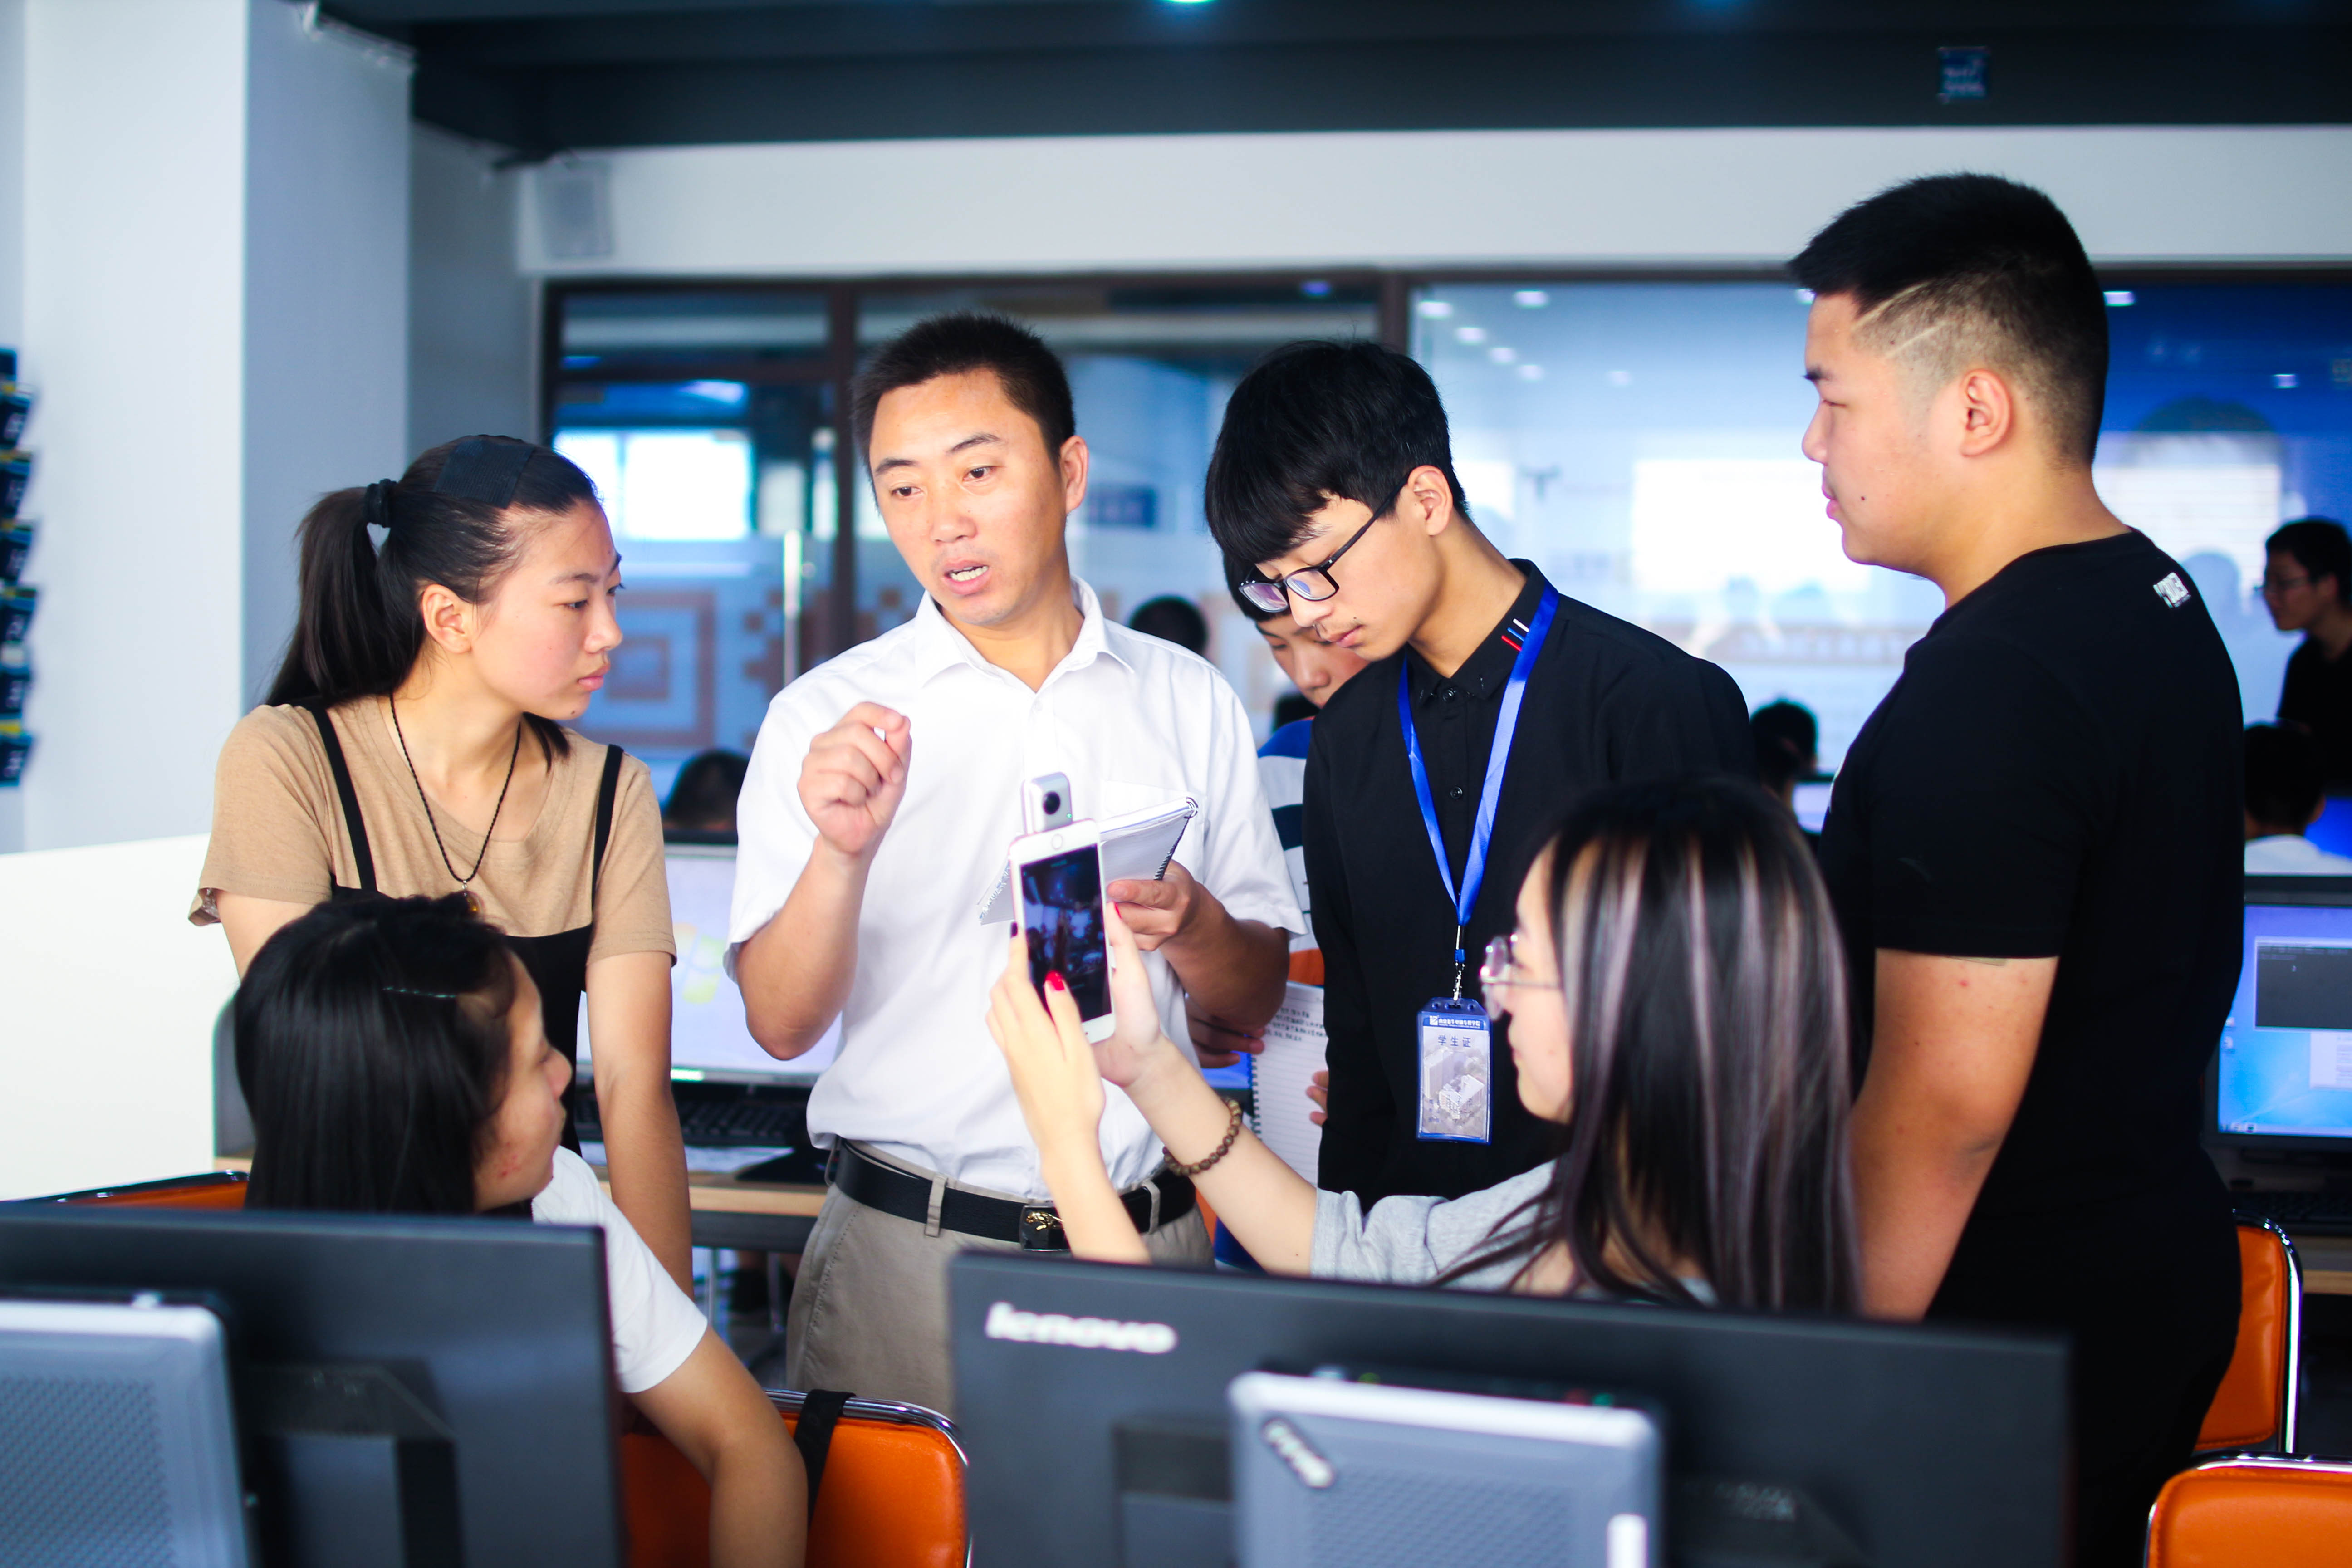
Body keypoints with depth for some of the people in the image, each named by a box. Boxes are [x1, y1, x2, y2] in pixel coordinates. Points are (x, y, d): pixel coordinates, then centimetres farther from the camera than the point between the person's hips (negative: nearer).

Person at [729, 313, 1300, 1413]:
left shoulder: (1189, 702, 8)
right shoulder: (826, 718, 1)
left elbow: (1255, 1001, 11)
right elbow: (782, 1023, -6)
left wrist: (1188, 927, -11)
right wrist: (842, 854, -23)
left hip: (1147, 1243, 2)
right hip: (907, 1250, -2)